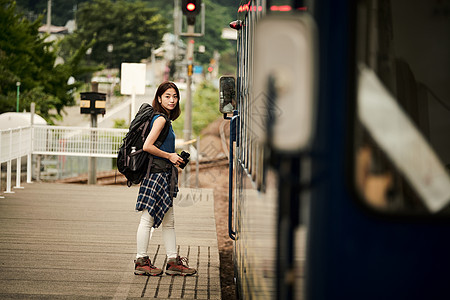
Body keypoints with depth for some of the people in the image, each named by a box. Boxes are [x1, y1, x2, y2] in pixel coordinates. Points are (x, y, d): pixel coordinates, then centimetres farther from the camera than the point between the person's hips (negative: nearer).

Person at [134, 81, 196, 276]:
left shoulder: (166, 119, 16)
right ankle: (141, 262, 2)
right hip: (156, 172, -10)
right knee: (148, 219, -3)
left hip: (164, 174, 10)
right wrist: (170, 156, -12)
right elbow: (147, 146, -21)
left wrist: (174, 159, 11)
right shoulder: (160, 119, -13)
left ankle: (173, 261, 16)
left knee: (168, 222, 12)